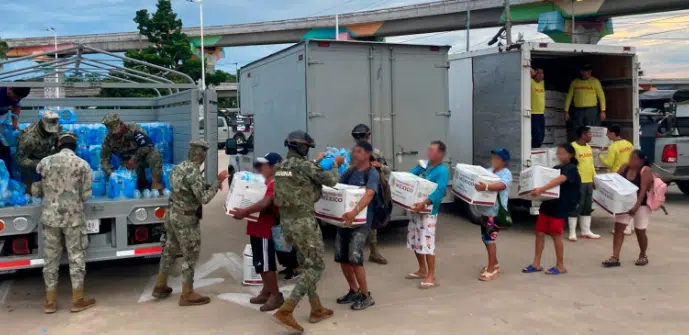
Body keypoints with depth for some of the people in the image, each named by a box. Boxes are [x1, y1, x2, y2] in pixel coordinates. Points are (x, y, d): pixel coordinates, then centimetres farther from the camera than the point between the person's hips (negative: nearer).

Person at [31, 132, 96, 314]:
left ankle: (50, 301, 16)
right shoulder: (83, 164, -4)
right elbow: (86, 195, -2)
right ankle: (78, 300, 10)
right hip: (74, 217, -2)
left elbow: (35, 191, 7)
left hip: (50, 216, 2)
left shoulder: (44, 162, 2)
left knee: (51, 257, 10)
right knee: (76, 256, 5)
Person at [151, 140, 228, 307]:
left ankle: (160, 286, 31)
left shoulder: (179, 167, 7)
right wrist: (218, 182, -16)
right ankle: (187, 295, 9)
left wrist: (211, 185, 7)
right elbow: (204, 198, -23)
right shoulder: (194, 172, -22)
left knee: (169, 250, 20)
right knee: (190, 255, 2)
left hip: (172, 214, 9)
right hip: (186, 218, -9)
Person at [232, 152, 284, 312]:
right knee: (261, 264, 16)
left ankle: (276, 295, 4)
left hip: (265, 230, -10)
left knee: (266, 264, -5)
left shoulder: (275, 184, -17)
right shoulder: (266, 182, 17)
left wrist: (245, 211, -30)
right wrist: (243, 210, 11)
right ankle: (266, 291, 25)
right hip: (257, 229, 10)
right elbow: (257, 200, 26)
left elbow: (265, 203, -30)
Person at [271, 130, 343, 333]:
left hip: (286, 221, 9)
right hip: (303, 221, -9)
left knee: (307, 265, 19)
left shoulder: (281, 167, 11)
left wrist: (317, 162, 36)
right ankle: (285, 311, -13)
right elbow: (331, 181, -6)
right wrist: (336, 164, 12)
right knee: (316, 267, -3)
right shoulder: (304, 165, -14)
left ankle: (316, 310, 25)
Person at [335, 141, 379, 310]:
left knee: (354, 258, -13)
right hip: (345, 218, 7)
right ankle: (354, 291, 26)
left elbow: (369, 195, -25)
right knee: (341, 257, 8)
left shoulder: (372, 173, -9)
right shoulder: (350, 171, 13)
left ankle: (366, 296, 3)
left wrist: (355, 211, -42)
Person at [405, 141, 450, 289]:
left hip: (428, 211, -8)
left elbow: (439, 192, -25)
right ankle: (422, 270, 32)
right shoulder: (424, 165, 10)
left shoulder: (442, 171, -14)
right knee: (415, 242, 16)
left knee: (427, 244, -7)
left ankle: (431, 277, 2)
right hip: (415, 208, 8)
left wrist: (424, 203, -39)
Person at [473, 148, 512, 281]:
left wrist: (486, 187, -50)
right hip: (485, 209, 9)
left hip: (495, 211, -9)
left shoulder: (506, 173, -13)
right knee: (485, 238, 16)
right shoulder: (489, 171, 13)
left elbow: (501, 185, -33)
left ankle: (491, 269, 3)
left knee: (490, 239, -6)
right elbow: (478, 179, 20)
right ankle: (494, 263, 33)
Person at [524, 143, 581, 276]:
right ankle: (536, 264, 13)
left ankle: (560, 266, 12)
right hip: (547, 204, 8)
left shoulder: (571, 169, -9)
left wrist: (541, 189, -38)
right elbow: (546, 180, 22)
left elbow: (558, 181, -26)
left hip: (560, 207, -8)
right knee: (539, 232, 6)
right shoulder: (556, 168, 18)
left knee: (556, 235, -1)